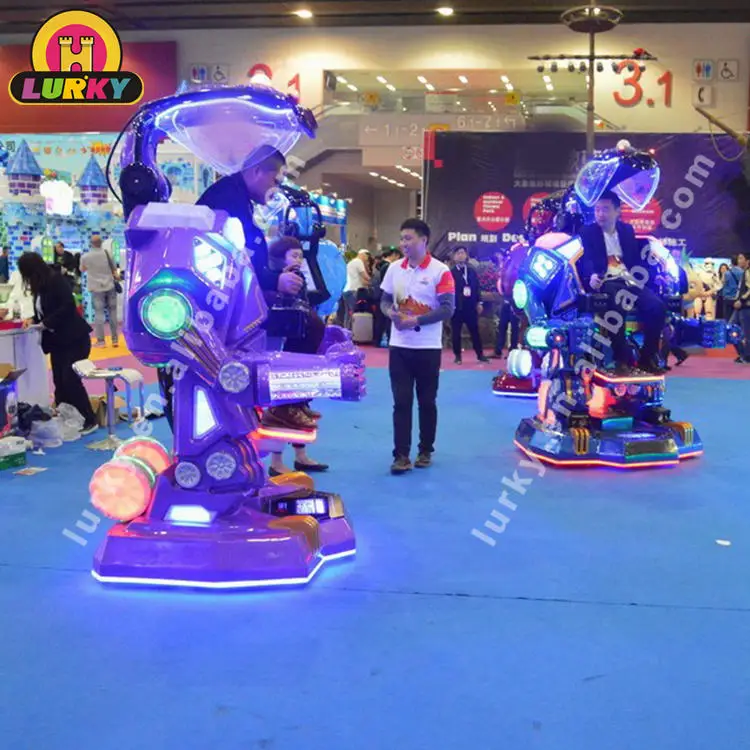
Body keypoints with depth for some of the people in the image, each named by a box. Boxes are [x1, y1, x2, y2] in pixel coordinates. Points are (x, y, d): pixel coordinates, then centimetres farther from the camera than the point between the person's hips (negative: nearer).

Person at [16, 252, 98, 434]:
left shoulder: (56, 281, -15)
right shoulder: (40, 287, 10)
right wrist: (33, 319, 0)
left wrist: (46, 323, -21)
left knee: (71, 380, -10)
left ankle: (90, 421, 1)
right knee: (59, 382, 6)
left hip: (74, 339, -8)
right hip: (57, 341, 8)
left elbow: (68, 306, -23)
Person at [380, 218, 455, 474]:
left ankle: (426, 451, 22)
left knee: (427, 402, 8)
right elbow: (384, 300, 13)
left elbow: (447, 309, -13)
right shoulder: (394, 268, 6)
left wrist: (416, 320, -21)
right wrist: (390, 312, -10)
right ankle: (401, 455, 5)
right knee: (401, 402, 2)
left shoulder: (440, 271, -9)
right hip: (399, 345, 3)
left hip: (428, 347, -3)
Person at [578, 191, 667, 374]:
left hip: (628, 279, 5)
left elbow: (637, 257, 17)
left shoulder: (627, 230, 21)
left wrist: (640, 275, -2)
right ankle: (621, 359, -26)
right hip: (606, 281, -4)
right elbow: (586, 258, -10)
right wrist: (591, 275, -31)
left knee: (657, 306, -20)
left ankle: (648, 357, -9)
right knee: (617, 308, -37)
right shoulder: (587, 232, 7)